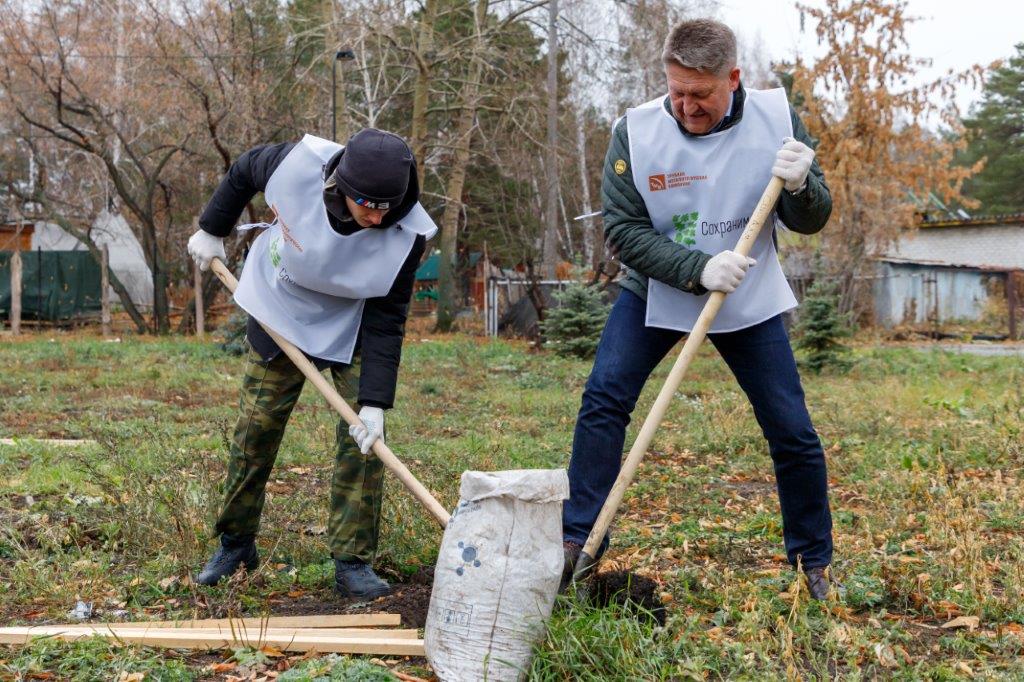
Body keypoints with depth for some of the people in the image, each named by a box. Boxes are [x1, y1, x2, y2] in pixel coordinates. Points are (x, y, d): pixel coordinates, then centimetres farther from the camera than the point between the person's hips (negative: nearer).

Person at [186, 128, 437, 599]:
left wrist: (375, 402, -29)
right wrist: (212, 231, 3)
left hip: (353, 332, -1)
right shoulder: (300, 163, -32)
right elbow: (244, 172, -8)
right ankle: (235, 542, 26)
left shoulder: (406, 235, -32)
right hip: (279, 314, 1)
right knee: (255, 432, 7)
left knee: (363, 439, -10)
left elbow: (386, 323, -25)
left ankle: (352, 562, 2)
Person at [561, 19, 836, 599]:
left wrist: (799, 186, -31)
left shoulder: (776, 117, -15)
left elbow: (812, 221, -8)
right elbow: (623, 229, -19)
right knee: (603, 399, -14)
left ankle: (815, 562, 19)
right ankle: (579, 537, -1)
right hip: (656, 294, 0)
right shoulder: (636, 131, -19)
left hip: (750, 301, 1)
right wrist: (699, 269, -32)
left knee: (792, 431, 0)